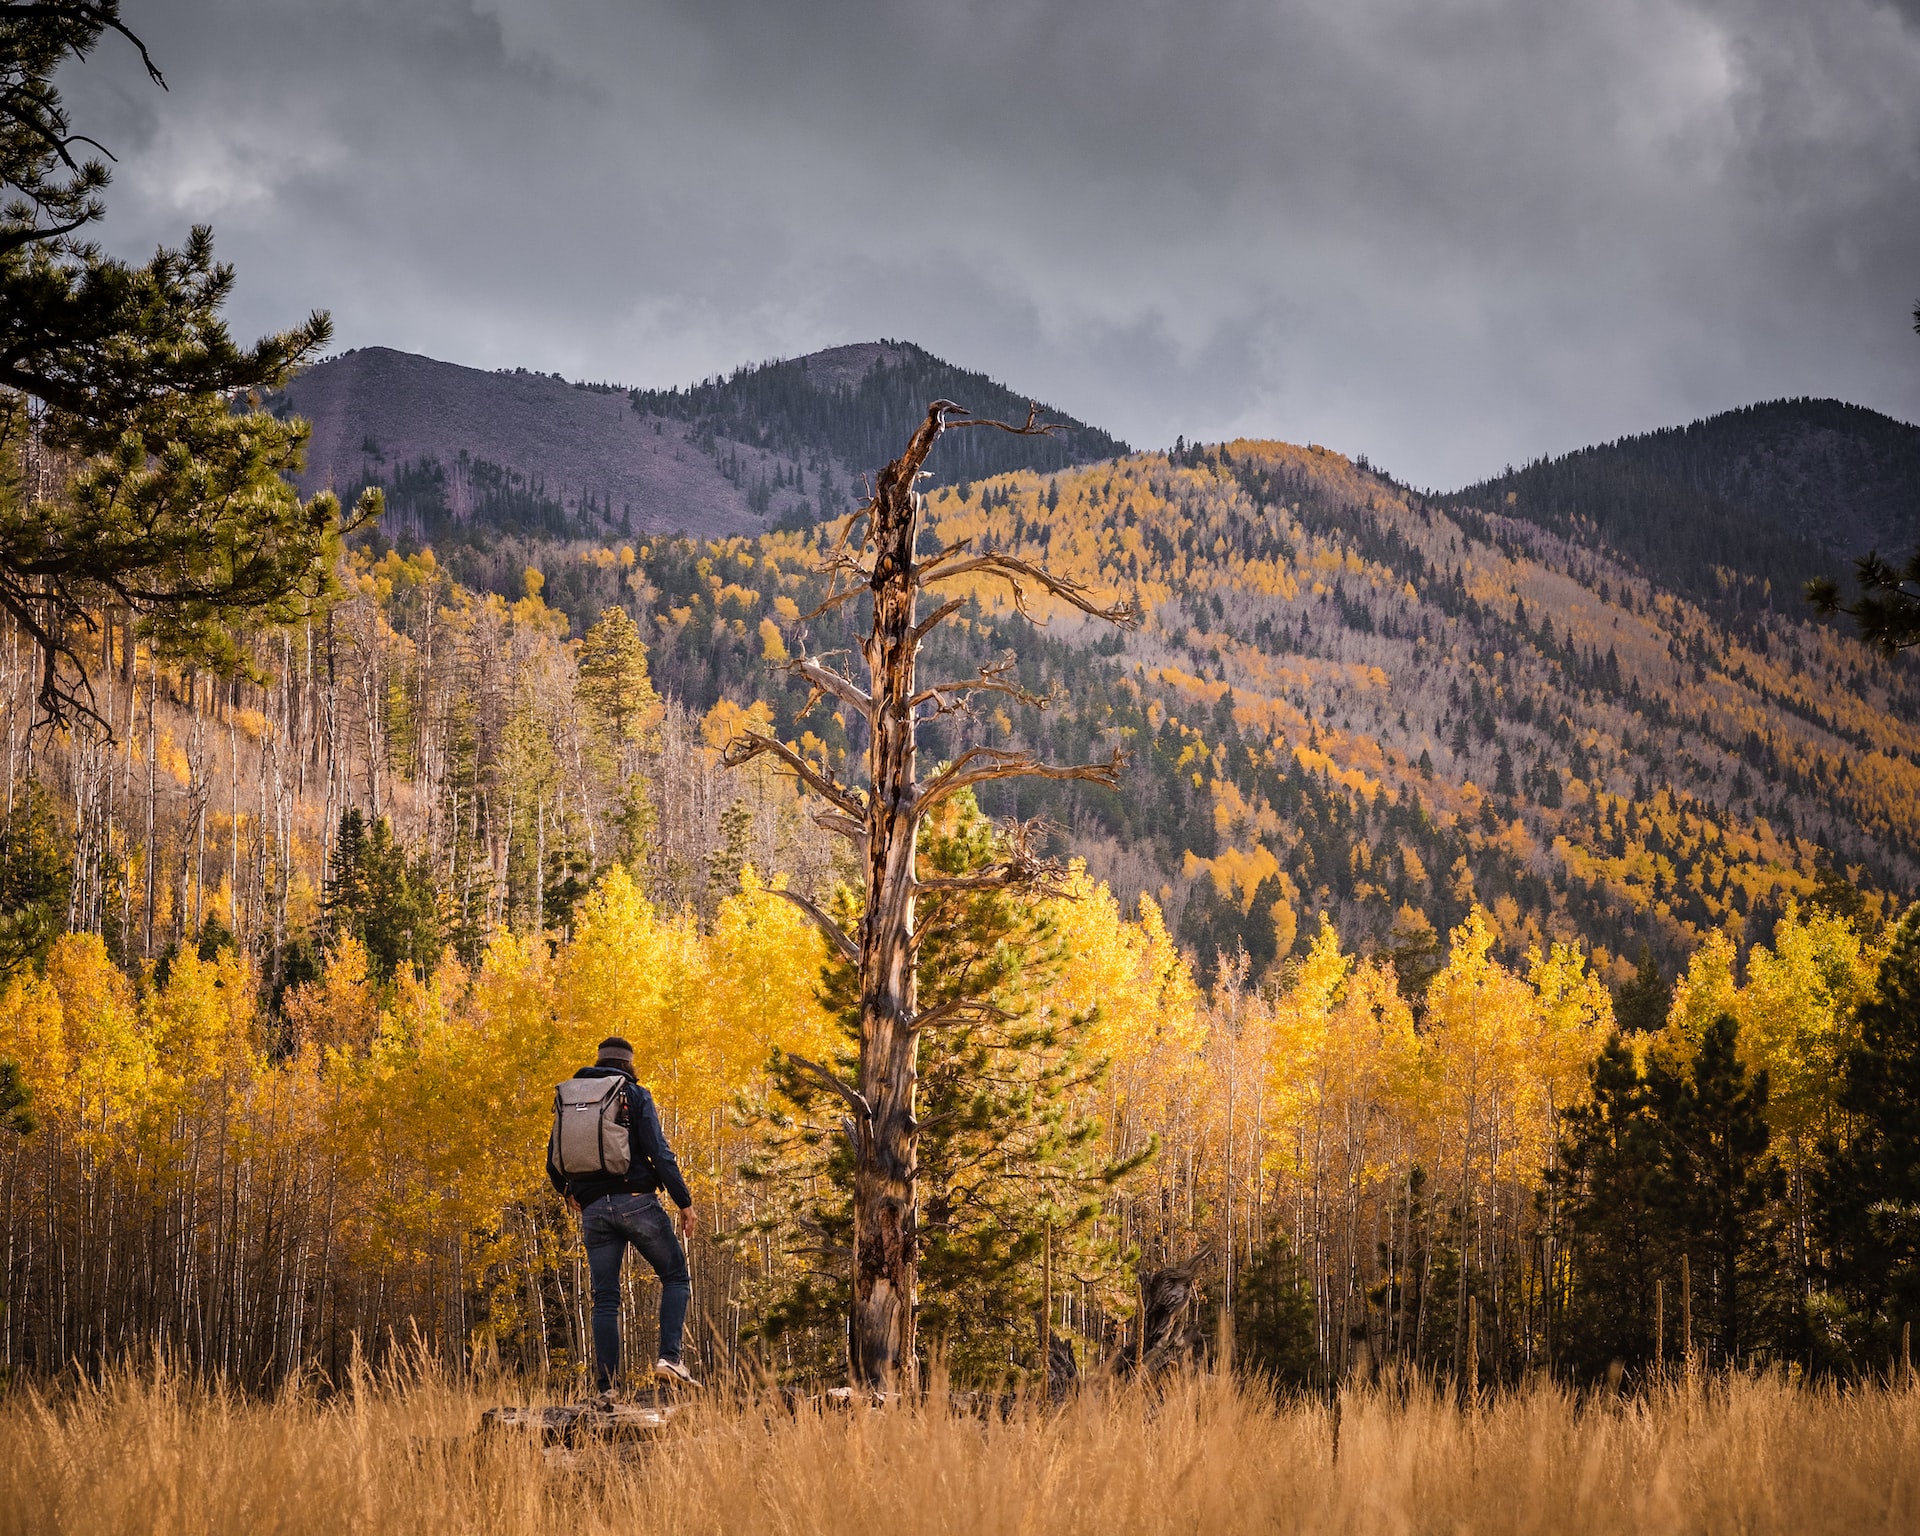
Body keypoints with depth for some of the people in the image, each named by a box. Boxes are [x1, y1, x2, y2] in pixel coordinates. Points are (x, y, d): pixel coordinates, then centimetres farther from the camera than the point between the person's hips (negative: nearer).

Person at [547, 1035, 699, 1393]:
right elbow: (659, 1151, -9)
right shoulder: (635, 1096, 1)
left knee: (605, 1299, 7)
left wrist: (567, 1193, 35)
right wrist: (684, 1201, -5)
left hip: (593, 1211, 4)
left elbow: (554, 1164, 15)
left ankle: (606, 1388, 1)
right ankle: (669, 1357, -10)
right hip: (636, 1201, -4)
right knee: (676, 1276, 10)